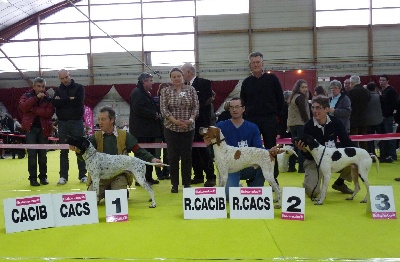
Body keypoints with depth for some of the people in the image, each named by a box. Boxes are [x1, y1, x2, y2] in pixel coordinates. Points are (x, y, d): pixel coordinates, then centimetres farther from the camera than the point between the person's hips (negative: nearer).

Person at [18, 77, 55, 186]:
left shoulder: (48, 98, 6)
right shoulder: (27, 96, 7)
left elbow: (49, 112, -10)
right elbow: (23, 107, -13)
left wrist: (33, 109, -14)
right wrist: (36, 97, -18)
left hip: (43, 129, 1)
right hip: (30, 128, -1)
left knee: (43, 154, 6)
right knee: (32, 154, -4)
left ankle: (43, 176, 15)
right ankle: (33, 178, 1)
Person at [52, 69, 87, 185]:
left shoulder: (79, 88, 1)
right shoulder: (58, 90, 10)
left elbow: (78, 102, -15)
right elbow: (55, 103, -6)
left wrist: (62, 101, -8)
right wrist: (70, 100, -15)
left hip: (77, 122, -2)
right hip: (62, 123, 3)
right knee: (63, 150, 5)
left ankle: (83, 175, 8)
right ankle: (63, 176, 10)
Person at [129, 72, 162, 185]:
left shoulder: (146, 93, 21)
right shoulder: (137, 93, -12)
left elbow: (151, 108, 30)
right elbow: (138, 109, -23)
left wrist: (157, 115, 9)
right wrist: (154, 115, -16)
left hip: (148, 130, 10)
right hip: (142, 131, -10)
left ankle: (148, 177, 20)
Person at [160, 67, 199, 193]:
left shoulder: (191, 89, 4)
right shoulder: (165, 91, 1)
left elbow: (196, 107, 1)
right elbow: (163, 109, -5)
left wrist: (191, 119, -16)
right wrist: (175, 121, -17)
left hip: (188, 128, 1)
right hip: (171, 128, -1)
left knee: (187, 156, 5)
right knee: (173, 156, 3)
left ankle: (187, 183, 14)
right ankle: (174, 184, 12)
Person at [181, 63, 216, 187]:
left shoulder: (204, 83, -6)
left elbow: (207, 100, -14)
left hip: (200, 123, -6)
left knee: (203, 150, -4)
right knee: (193, 150, 9)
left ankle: (210, 177, 3)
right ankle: (198, 176, 19)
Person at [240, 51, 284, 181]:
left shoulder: (272, 78, 3)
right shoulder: (247, 82, 8)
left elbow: (280, 99, 6)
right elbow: (242, 102, 14)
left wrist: (276, 114, 3)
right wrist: (247, 116, 6)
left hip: (269, 120, -1)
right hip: (252, 120, 2)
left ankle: (274, 178, 9)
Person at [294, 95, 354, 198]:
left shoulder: (336, 122, -11)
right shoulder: (308, 126, -18)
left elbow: (347, 142, -7)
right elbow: (309, 155, -17)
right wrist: (304, 150, -40)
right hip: (314, 160, -3)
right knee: (312, 192, -21)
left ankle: (339, 183, 8)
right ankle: (308, 183, 19)